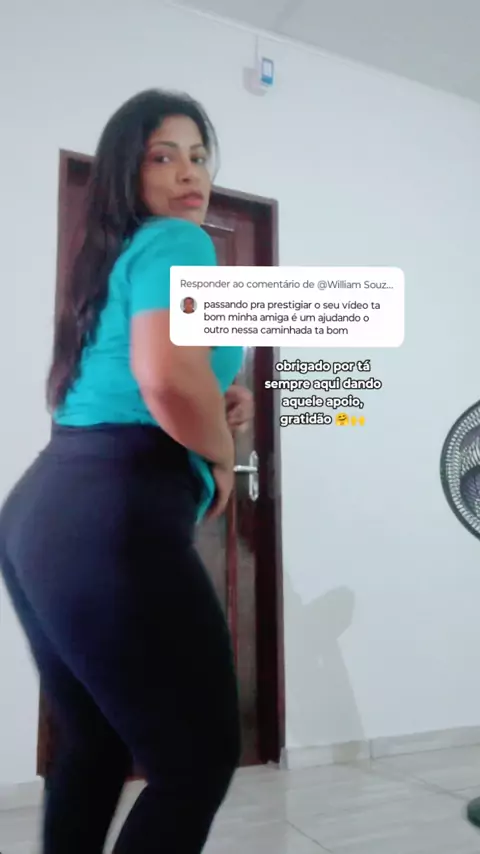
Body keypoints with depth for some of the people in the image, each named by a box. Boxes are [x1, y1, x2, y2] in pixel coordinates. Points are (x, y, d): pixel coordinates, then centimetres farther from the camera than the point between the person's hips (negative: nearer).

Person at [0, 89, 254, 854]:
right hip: (112, 520, -10)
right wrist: (221, 454, -4)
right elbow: (168, 378, -25)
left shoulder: (106, 256, 23)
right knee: (202, 758, 2)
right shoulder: (178, 242, -5)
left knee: (94, 746, 22)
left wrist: (215, 408, 15)